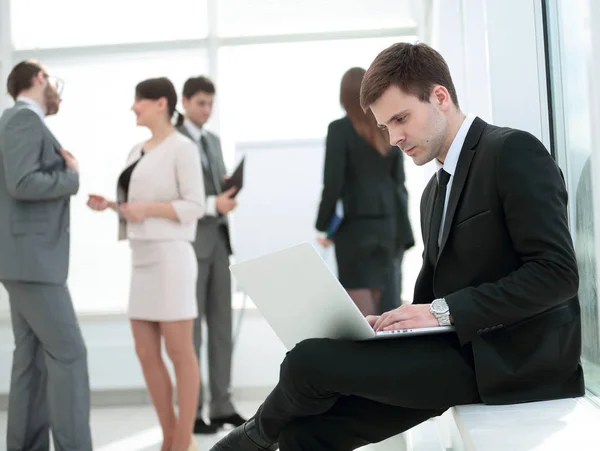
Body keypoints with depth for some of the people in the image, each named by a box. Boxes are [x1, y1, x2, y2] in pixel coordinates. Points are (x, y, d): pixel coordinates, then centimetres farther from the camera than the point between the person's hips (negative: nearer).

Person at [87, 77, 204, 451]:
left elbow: (194, 207, -12)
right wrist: (109, 205, 4)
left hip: (171, 257, -8)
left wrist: (147, 209, -20)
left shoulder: (182, 147, -6)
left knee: (179, 352, -3)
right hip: (143, 260, 8)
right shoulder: (138, 151, 18)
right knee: (147, 354, 8)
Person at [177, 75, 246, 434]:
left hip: (218, 239, 7)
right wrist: (213, 204, -22)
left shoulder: (214, 141, 17)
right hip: (189, 241, -7)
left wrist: (229, 192, -2)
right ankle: (192, 411, 5)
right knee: (191, 328, -3)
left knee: (222, 326, 7)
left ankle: (222, 406, 13)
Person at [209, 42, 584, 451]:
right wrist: (386, 324, -2)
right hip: (458, 348, 8)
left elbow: (557, 272, -17)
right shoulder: (435, 191, 19)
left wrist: (446, 311, -21)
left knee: (309, 360, -15)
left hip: (513, 357, -8)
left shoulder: (515, 151, -8)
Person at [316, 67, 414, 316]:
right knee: (373, 305, 14)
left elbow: (333, 184, -12)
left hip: (354, 226, -6)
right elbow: (398, 184, 9)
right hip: (385, 225, 6)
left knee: (359, 309, -2)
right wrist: (402, 235, 13)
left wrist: (324, 226, -1)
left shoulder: (339, 129, -8)